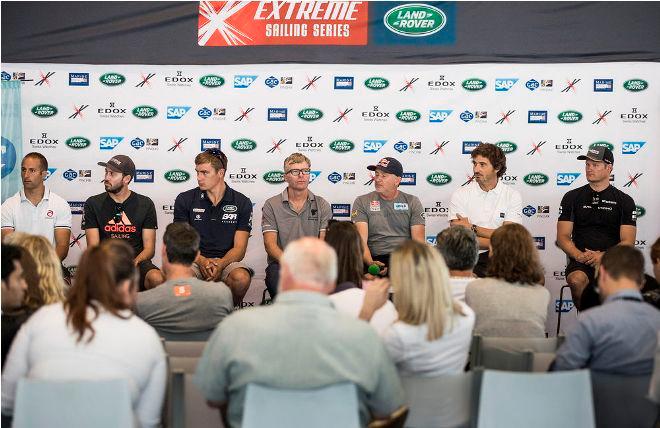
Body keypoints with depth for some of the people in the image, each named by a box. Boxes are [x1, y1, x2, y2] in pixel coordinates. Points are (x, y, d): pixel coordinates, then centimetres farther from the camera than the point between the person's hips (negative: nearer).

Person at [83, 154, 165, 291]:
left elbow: (149, 248, 6)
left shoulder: (145, 204, 9)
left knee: (157, 279, -33)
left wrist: (134, 262, -16)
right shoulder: (93, 204, 9)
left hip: (137, 262, 1)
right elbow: (93, 248, 3)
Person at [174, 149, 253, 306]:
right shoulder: (184, 200, 7)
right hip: (195, 260, 0)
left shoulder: (242, 203, 4)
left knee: (241, 278, -34)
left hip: (226, 261, 0)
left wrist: (220, 264, -20)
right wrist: (202, 261, -17)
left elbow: (239, 248, 1)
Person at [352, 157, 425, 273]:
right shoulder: (362, 202, 10)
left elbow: (418, 240, 5)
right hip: (376, 260, 0)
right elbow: (361, 240, -2)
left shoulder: (412, 202, 13)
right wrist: (370, 263, -22)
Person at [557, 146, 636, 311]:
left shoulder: (624, 201, 11)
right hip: (580, 260, 1)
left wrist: (603, 256, -15)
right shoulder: (572, 197, 13)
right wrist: (579, 255, -12)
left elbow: (627, 242, 4)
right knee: (577, 280, -34)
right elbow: (562, 236, 8)